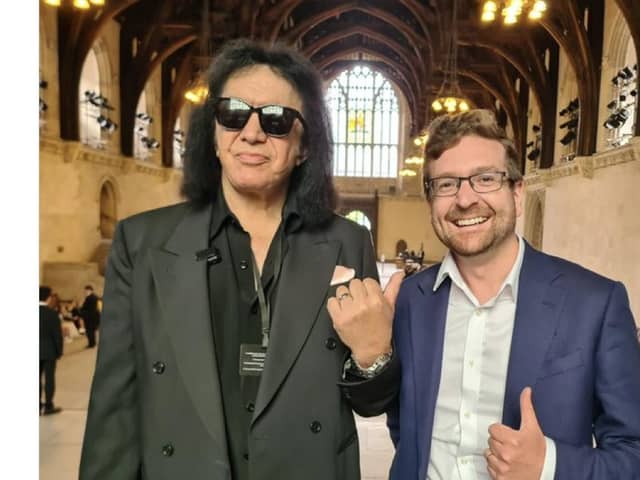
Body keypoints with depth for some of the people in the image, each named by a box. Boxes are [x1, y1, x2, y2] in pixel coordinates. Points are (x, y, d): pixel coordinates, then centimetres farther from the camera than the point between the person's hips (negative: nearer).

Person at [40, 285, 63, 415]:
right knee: (49, 378, 3)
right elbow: (57, 334, -13)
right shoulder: (52, 313, -15)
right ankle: (48, 406, 8)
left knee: (37, 378, 12)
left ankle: (38, 405, 18)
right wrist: (59, 351, -2)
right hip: (49, 351, -5)